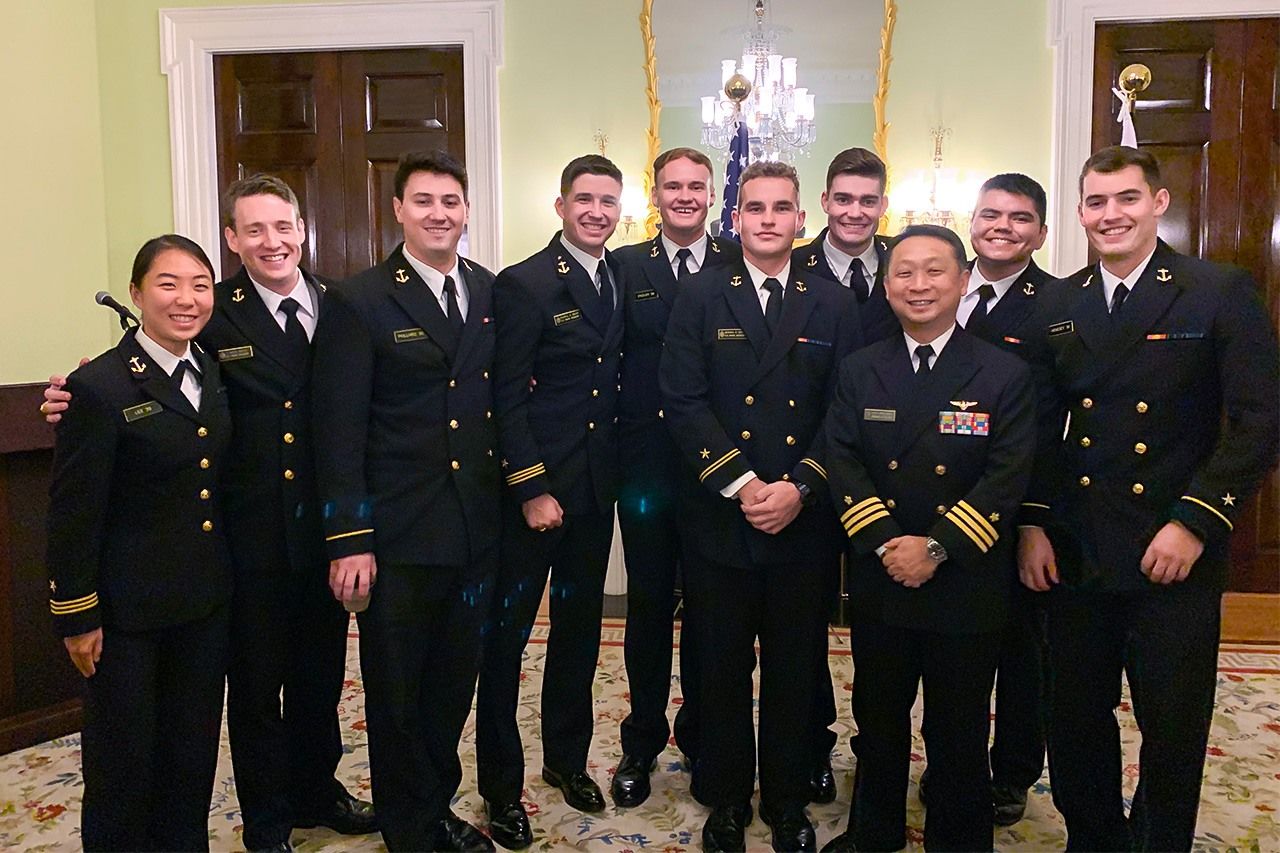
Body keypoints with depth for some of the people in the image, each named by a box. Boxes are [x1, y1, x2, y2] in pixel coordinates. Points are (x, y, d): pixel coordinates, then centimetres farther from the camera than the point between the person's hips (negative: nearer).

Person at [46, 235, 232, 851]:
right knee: (125, 755, 11)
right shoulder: (100, 386, -15)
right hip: (128, 609, -5)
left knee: (194, 748, 18)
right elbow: (73, 512, -13)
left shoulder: (214, 372, 4)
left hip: (207, 599, 6)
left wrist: (229, 574, 6)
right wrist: (76, 615, -10)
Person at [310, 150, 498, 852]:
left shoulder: (491, 291, 7)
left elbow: (504, 396, 10)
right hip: (399, 534, -4)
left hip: (477, 530, 5)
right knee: (397, 689, 11)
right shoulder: (357, 301, -8)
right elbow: (339, 431, -10)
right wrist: (348, 540, -13)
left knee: (455, 680, 18)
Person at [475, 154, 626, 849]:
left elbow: (620, 376, 11)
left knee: (580, 627, 17)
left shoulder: (624, 279, 8)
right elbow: (506, 397, -14)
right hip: (533, 486, -6)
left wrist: (622, 468, 4)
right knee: (506, 634, 5)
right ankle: (501, 786, 21)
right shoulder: (524, 284, -11)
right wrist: (531, 489, -16)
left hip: (597, 486, 6)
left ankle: (567, 758, 35)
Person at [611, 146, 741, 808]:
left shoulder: (739, 267, 3)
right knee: (648, 601, 10)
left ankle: (700, 732, 32)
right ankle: (643, 741, 28)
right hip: (644, 461, 0)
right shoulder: (624, 267, 4)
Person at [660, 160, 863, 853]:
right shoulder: (701, 297, 2)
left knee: (793, 671, 13)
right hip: (718, 519, -1)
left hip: (803, 522, 1)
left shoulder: (834, 305, 6)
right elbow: (683, 402, -6)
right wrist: (741, 485, -14)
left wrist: (798, 487, -13)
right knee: (722, 669, 11)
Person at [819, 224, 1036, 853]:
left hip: (967, 586, -2)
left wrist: (936, 547, -20)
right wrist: (884, 542, -17)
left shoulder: (1006, 375, -4)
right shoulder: (859, 372, 4)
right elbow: (843, 464, -4)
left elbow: (1007, 477, -11)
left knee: (960, 730, 12)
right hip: (878, 584, 3)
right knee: (877, 719, 18)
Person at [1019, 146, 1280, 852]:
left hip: (1173, 557, -3)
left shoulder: (1221, 294, -4)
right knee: (1077, 719, 14)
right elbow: (1041, 428, 9)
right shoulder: (1059, 307, 7)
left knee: (1173, 728, 10)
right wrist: (1034, 524, 1)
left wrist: (1194, 521, -15)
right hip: (1075, 555, 3)